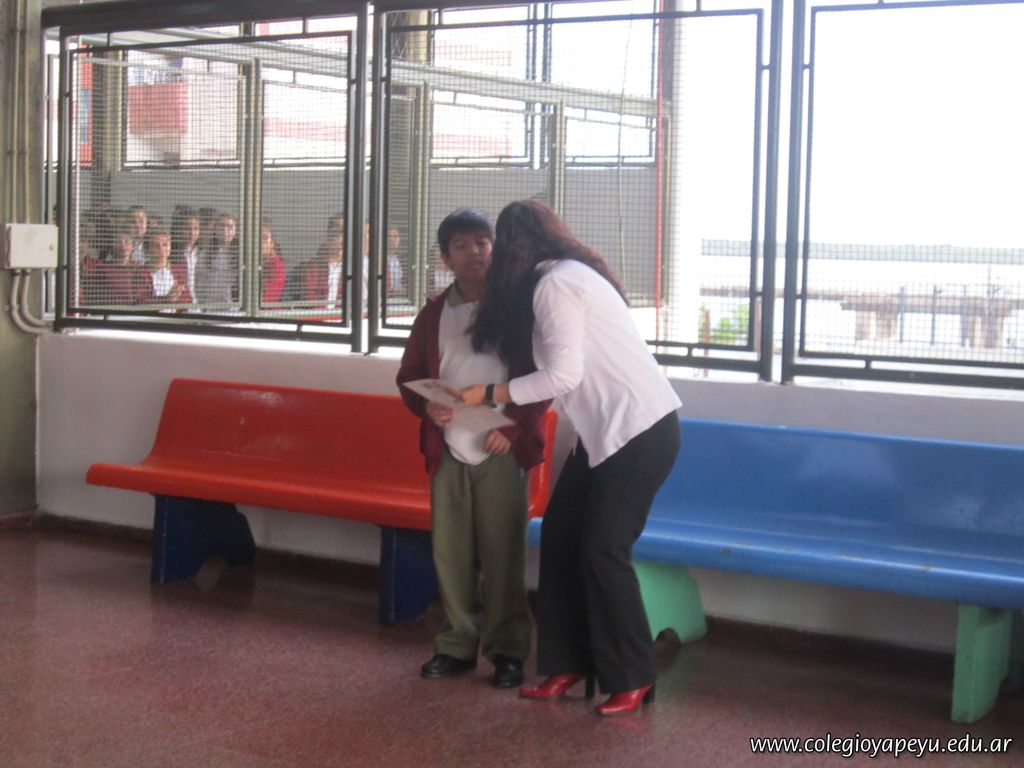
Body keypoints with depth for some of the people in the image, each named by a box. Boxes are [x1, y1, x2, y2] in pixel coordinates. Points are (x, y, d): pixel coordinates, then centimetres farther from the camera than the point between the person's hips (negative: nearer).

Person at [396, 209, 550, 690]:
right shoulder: (434, 314, 10)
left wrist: (513, 427, -11)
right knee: (449, 552, 7)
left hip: (501, 452, -4)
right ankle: (457, 644, 20)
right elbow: (410, 376, 14)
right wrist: (426, 406, -6)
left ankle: (507, 650, 11)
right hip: (448, 451, 4)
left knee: (502, 553, 1)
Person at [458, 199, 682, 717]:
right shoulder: (568, 275, 15)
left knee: (602, 550, -7)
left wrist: (488, 394, -12)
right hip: (607, 429, 10)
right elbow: (558, 374, 15)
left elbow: (563, 376, -20)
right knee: (560, 537, 8)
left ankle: (632, 680, 5)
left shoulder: (554, 284, -15)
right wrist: (513, 425, 10)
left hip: (640, 428, -10)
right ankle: (568, 665, 15)